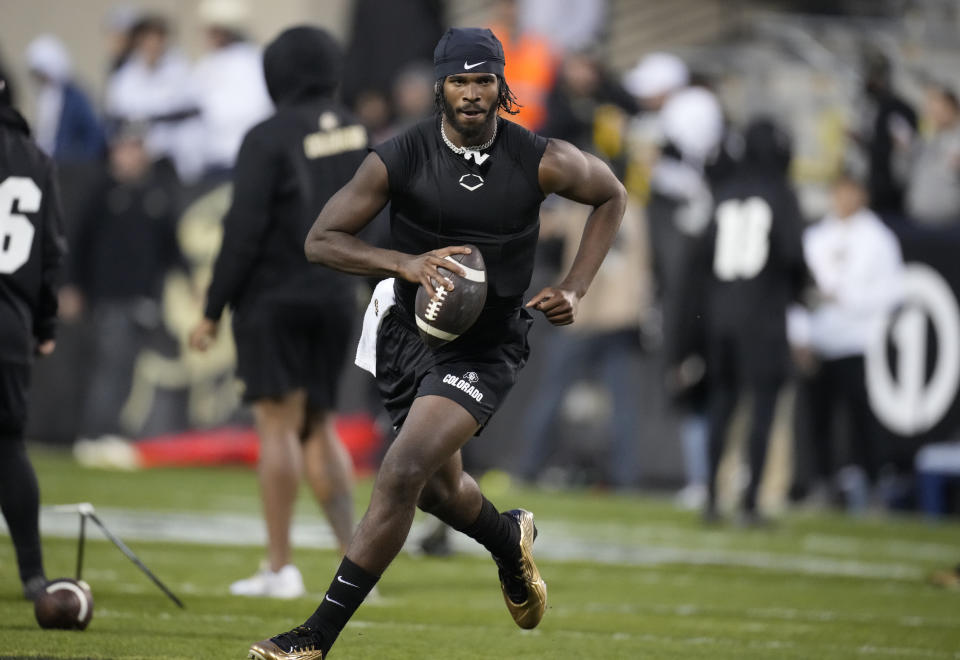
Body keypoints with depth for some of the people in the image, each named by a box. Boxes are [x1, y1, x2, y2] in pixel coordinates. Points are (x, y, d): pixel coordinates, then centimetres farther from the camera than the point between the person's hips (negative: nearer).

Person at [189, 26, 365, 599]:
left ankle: (280, 568, -5)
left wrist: (213, 310, -10)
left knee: (278, 423, -4)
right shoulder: (355, 134, 6)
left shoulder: (269, 139, -12)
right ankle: (354, 556, 5)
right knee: (319, 424, 14)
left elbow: (244, 230, -14)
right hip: (334, 295, 6)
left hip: (273, 296, -6)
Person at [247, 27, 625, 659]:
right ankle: (511, 539, 56)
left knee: (403, 474, -19)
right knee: (439, 488, 19)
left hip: (488, 347, -3)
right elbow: (321, 240, -10)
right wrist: (404, 263, -27)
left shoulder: (540, 162, -12)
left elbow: (611, 196, 7)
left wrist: (574, 292, -2)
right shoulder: (400, 159, -12)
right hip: (410, 333, 3)